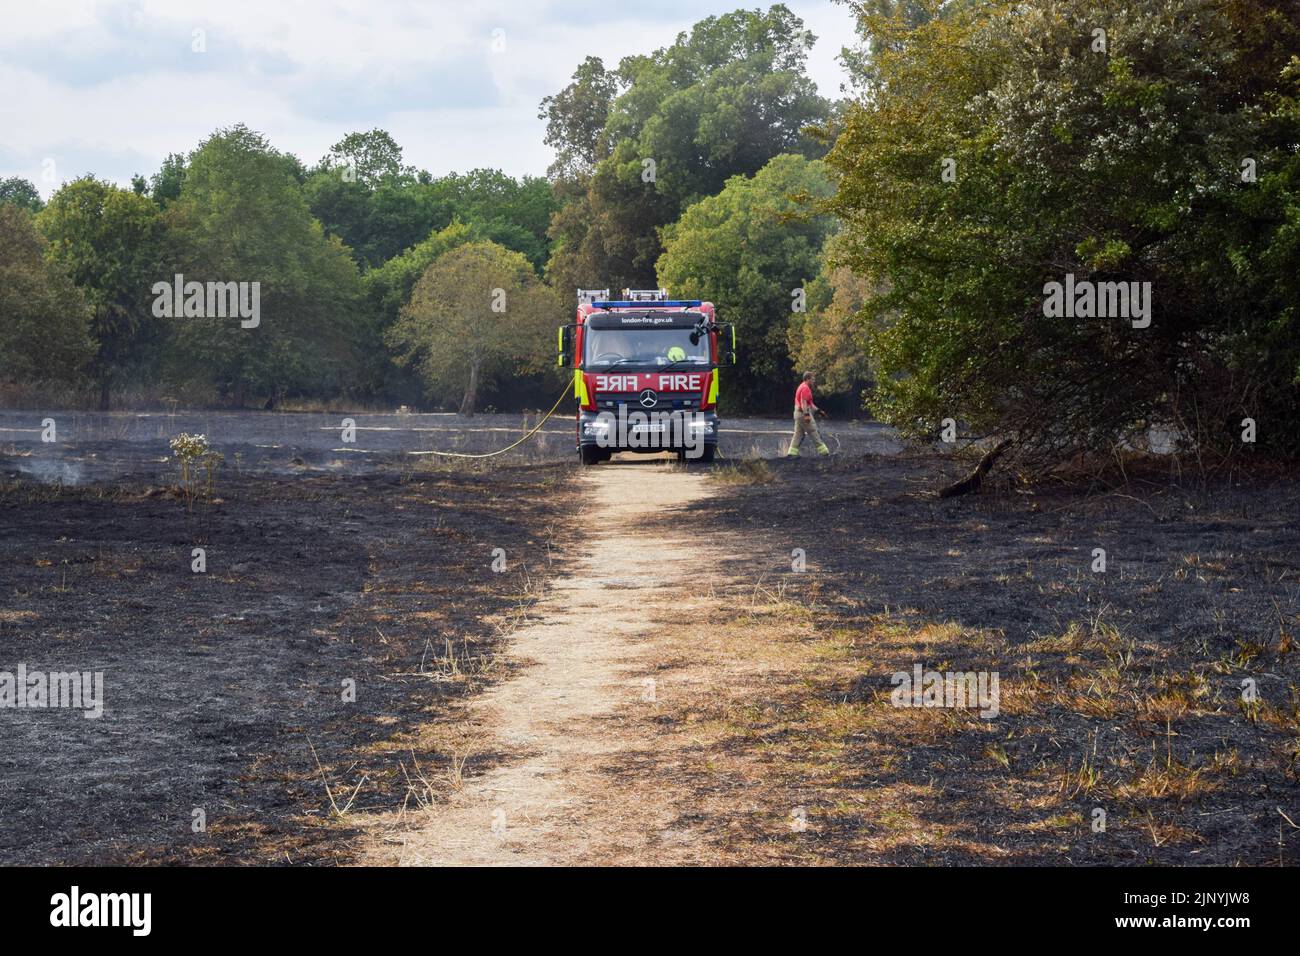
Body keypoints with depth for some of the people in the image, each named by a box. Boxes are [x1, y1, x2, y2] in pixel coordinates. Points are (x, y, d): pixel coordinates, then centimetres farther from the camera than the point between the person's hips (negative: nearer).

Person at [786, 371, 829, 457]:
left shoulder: (802, 387, 19)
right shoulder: (805, 388, -14)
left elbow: (809, 403, 25)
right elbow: (803, 402, -23)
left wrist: (818, 410, 24)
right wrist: (806, 415, -29)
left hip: (798, 413, 10)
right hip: (804, 413, -10)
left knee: (798, 434, 8)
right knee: (815, 433, -3)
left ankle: (792, 452, 4)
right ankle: (823, 451, 1)